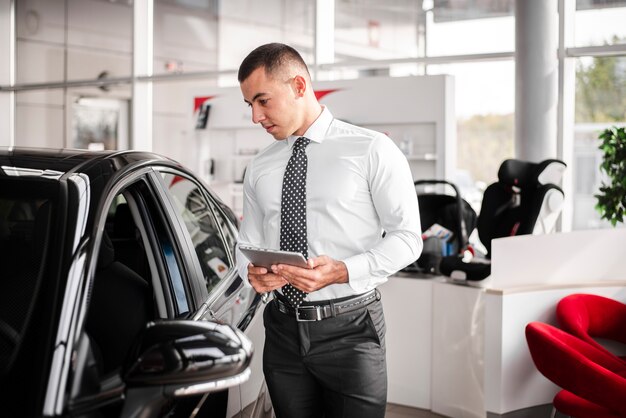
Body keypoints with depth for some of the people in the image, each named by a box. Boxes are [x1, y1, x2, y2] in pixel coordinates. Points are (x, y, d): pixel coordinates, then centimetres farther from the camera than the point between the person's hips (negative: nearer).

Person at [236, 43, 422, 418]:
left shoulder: (372, 150, -5)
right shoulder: (259, 169, 9)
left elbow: (407, 237, -6)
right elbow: (248, 244, 13)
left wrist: (342, 271, -21)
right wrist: (253, 271, -11)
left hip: (349, 329, -4)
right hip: (283, 330, 4)